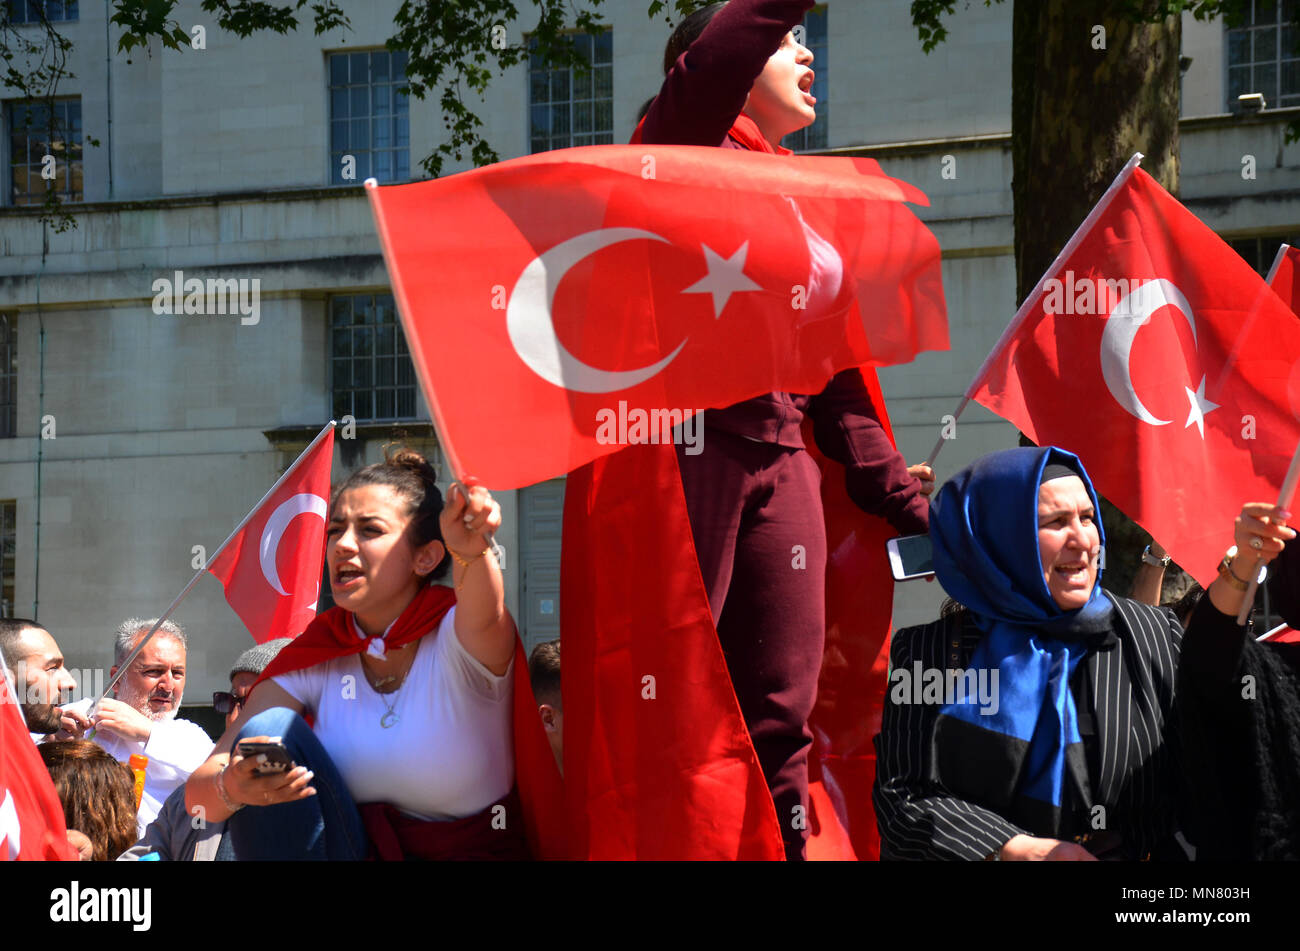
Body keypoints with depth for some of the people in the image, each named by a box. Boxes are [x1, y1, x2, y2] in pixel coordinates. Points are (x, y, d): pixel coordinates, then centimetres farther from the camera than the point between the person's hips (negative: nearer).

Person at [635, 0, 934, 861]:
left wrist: (901, 493, 17)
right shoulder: (686, 146, 5)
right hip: (687, 443, -7)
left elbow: (836, 371, 23)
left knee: (781, 710, 5)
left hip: (780, 460, 7)